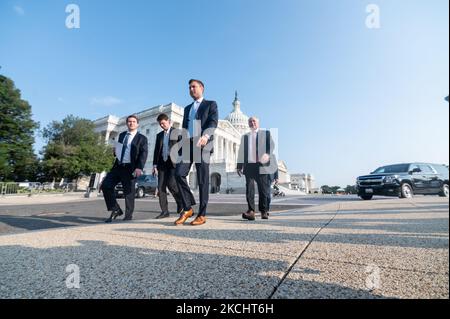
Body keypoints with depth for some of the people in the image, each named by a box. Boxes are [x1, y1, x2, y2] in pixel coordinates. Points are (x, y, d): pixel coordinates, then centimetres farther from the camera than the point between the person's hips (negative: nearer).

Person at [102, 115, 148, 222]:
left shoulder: (142, 138, 0)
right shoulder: (121, 135, 19)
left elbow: (143, 154, -12)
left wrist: (139, 168, -26)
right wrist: (116, 151, 9)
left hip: (130, 168, -6)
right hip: (118, 166, 6)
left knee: (129, 192, -2)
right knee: (106, 186, -2)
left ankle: (128, 216, 11)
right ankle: (115, 210, 11)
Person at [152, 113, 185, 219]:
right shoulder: (159, 135, 20)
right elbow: (156, 151, 17)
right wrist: (155, 165, 8)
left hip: (173, 163, -5)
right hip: (162, 164, 5)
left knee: (171, 184, -18)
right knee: (161, 188, -2)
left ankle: (181, 203, 6)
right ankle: (164, 211, 5)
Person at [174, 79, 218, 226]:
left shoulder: (211, 104, 11)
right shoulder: (187, 108, 28)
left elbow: (213, 122, -7)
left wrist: (205, 136, -27)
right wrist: (182, 146, 13)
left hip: (203, 145, -5)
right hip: (188, 145, 5)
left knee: (202, 180, -5)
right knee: (179, 174, -13)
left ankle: (202, 214, 2)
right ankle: (187, 208, -1)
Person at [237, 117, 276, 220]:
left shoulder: (266, 133, 12)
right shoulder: (245, 136, 23)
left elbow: (271, 145, -4)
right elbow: (241, 152, 18)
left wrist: (268, 154, -25)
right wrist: (239, 165, 10)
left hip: (262, 166, -3)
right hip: (249, 166, 3)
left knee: (263, 189, 0)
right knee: (249, 189, -6)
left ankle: (264, 211, 11)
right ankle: (251, 211, -6)